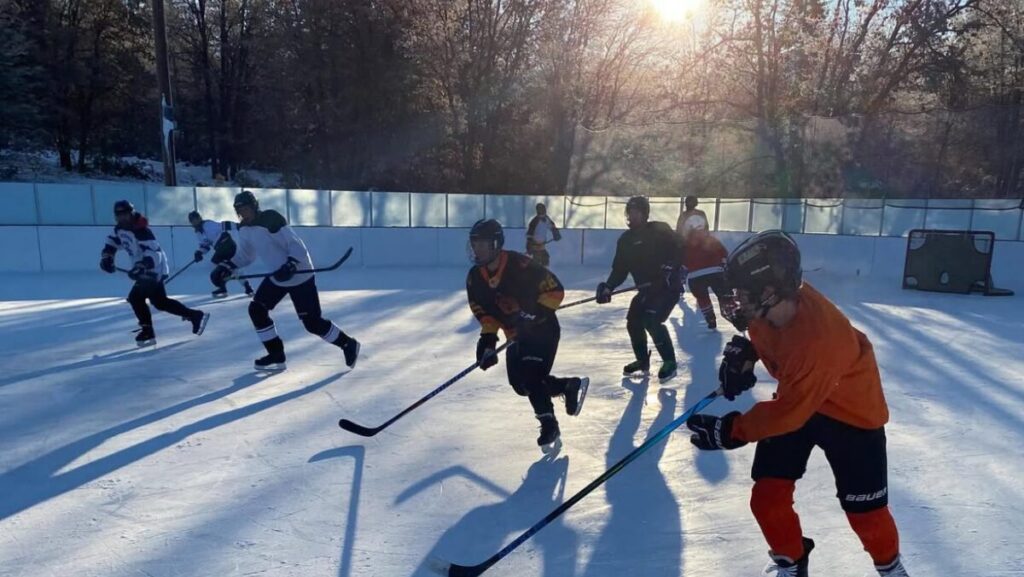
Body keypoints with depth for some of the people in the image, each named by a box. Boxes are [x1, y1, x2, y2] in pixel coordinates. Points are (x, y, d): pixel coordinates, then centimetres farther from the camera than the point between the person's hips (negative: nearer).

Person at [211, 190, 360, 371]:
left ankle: (348, 344, 11)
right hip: (277, 276, 9)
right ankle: (276, 356, 11)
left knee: (312, 322, -8)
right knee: (257, 309, 1)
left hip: (299, 275, -8)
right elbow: (245, 254, 15)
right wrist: (227, 267, 2)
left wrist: (290, 266, -41)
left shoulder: (272, 220, -25)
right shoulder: (244, 229, 2)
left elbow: (298, 247, -26)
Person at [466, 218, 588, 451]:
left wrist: (535, 312, -28)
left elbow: (555, 290, -20)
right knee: (520, 384, 6)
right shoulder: (475, 278, -5)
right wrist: (488, 339, -8)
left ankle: (549, 426, -1)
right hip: (517, 335, 8)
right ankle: (571, 386, 23)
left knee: (531, 377, -18)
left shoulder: (520, 265, -25)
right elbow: (484, 311, 4)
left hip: (543, 329, -8)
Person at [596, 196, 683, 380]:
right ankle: (643, 361, 24)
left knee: (652, 320, -23)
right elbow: (620, 268, 5)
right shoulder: (626, 239, 6)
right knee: (633, 322, 4)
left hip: (667, 286, -7)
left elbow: (678, 252, -15)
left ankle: (669, 362, -7)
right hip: (646, 289, 7)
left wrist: (667, 270, -29)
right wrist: (608, 287, -9)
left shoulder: (660, 230, -11)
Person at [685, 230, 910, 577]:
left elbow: (789, 412, -32)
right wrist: (743, 352, -9)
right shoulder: (773, 305, -20)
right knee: (767, 496, 1)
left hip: (851, 411, -6)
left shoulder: (819, 340, -40)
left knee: (864, 508, 3)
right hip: (796, 396, 6)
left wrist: (730, 431, -31)